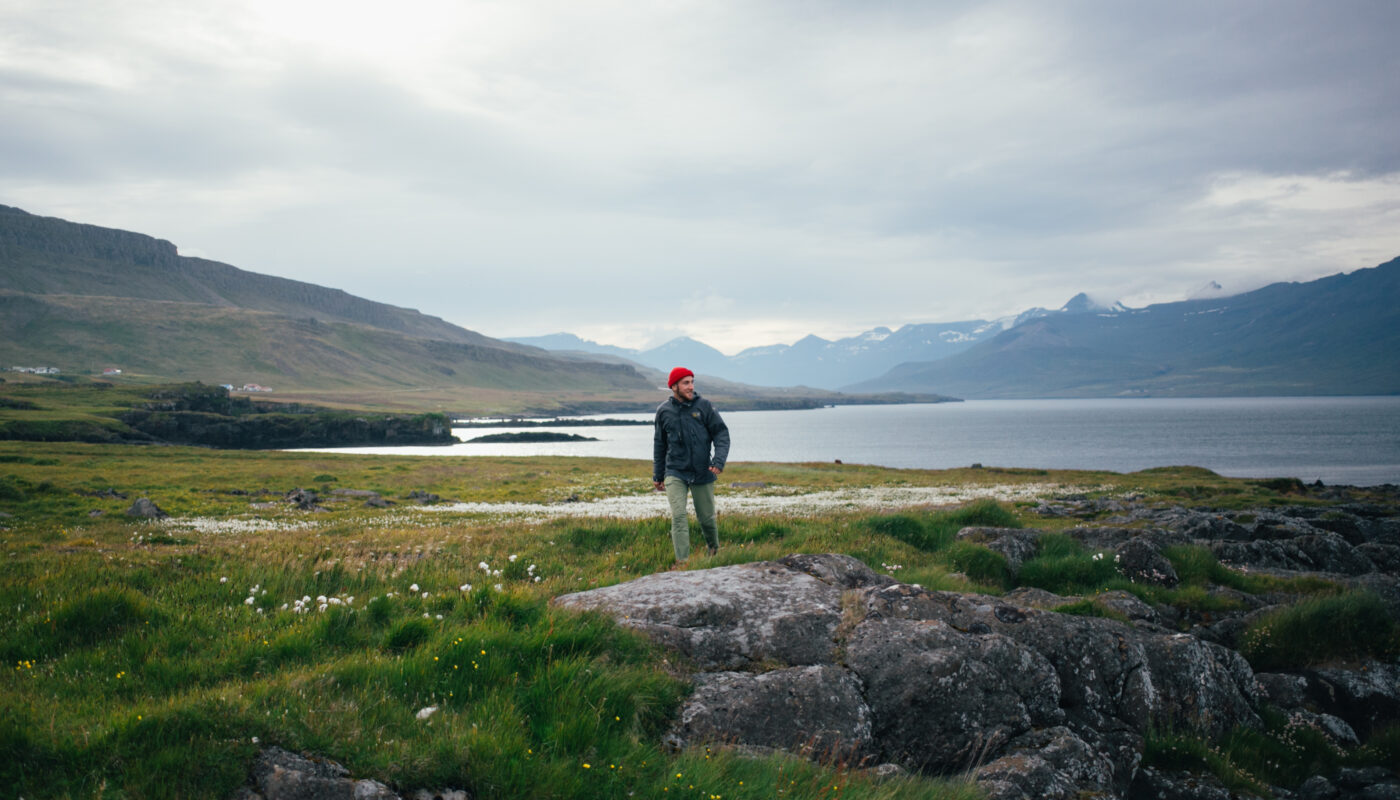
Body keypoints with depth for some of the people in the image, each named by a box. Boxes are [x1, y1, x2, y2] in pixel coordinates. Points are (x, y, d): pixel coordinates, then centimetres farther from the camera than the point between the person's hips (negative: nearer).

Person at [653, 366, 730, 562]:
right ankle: (683, 562, -15)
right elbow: (659, 444, 14)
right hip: (675, 474, 0)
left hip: (703, 473, 0)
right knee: (678, 517, -14)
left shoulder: (704, 406, -2)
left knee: (706, 517, 10)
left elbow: (721, 434, -3)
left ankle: (714, 551, 37)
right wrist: (657, 476, 16)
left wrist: (719, 460, -19)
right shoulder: (663, 411, 3)